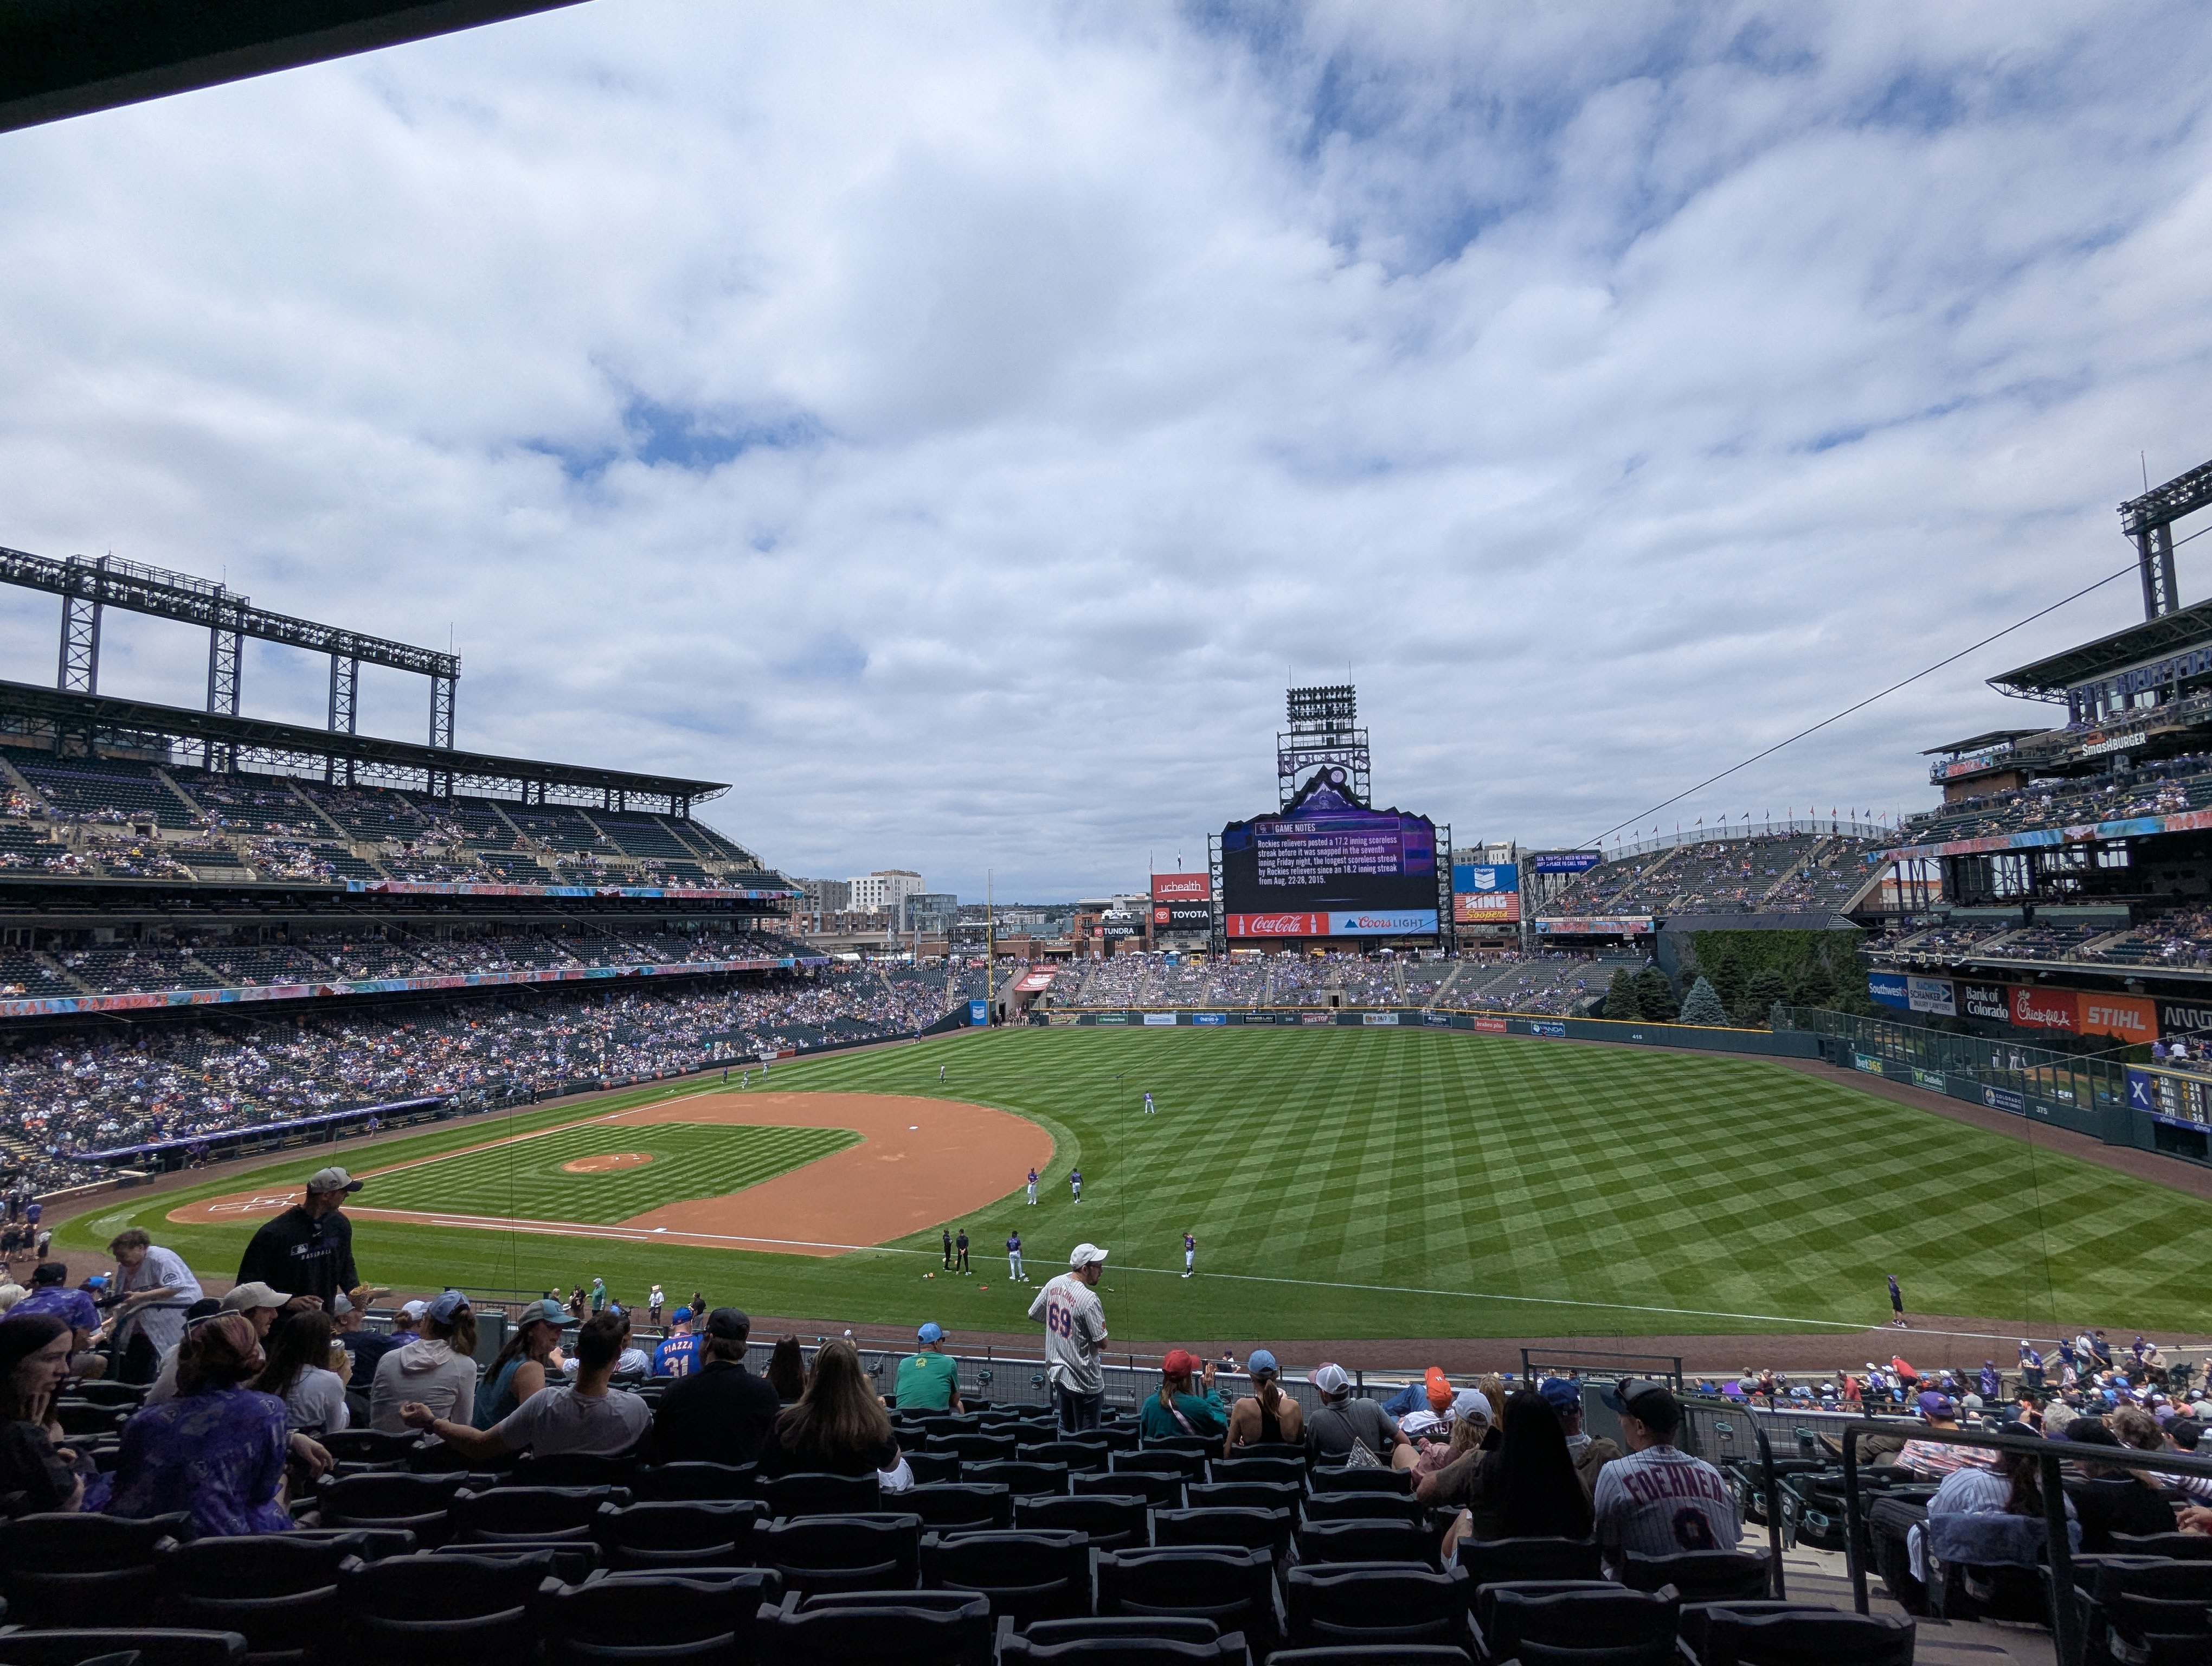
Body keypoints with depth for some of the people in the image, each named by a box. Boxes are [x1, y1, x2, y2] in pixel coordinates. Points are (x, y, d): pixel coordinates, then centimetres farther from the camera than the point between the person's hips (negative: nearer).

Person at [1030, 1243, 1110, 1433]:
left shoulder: (1053, 1284, -4)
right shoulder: (1089, 1299, -26)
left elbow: (1033, 1314, 9)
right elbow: (1102, 1341, -19)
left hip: (1056, 1372, 7)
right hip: (1083, 1380, -7)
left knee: (1066, 1428, 24)